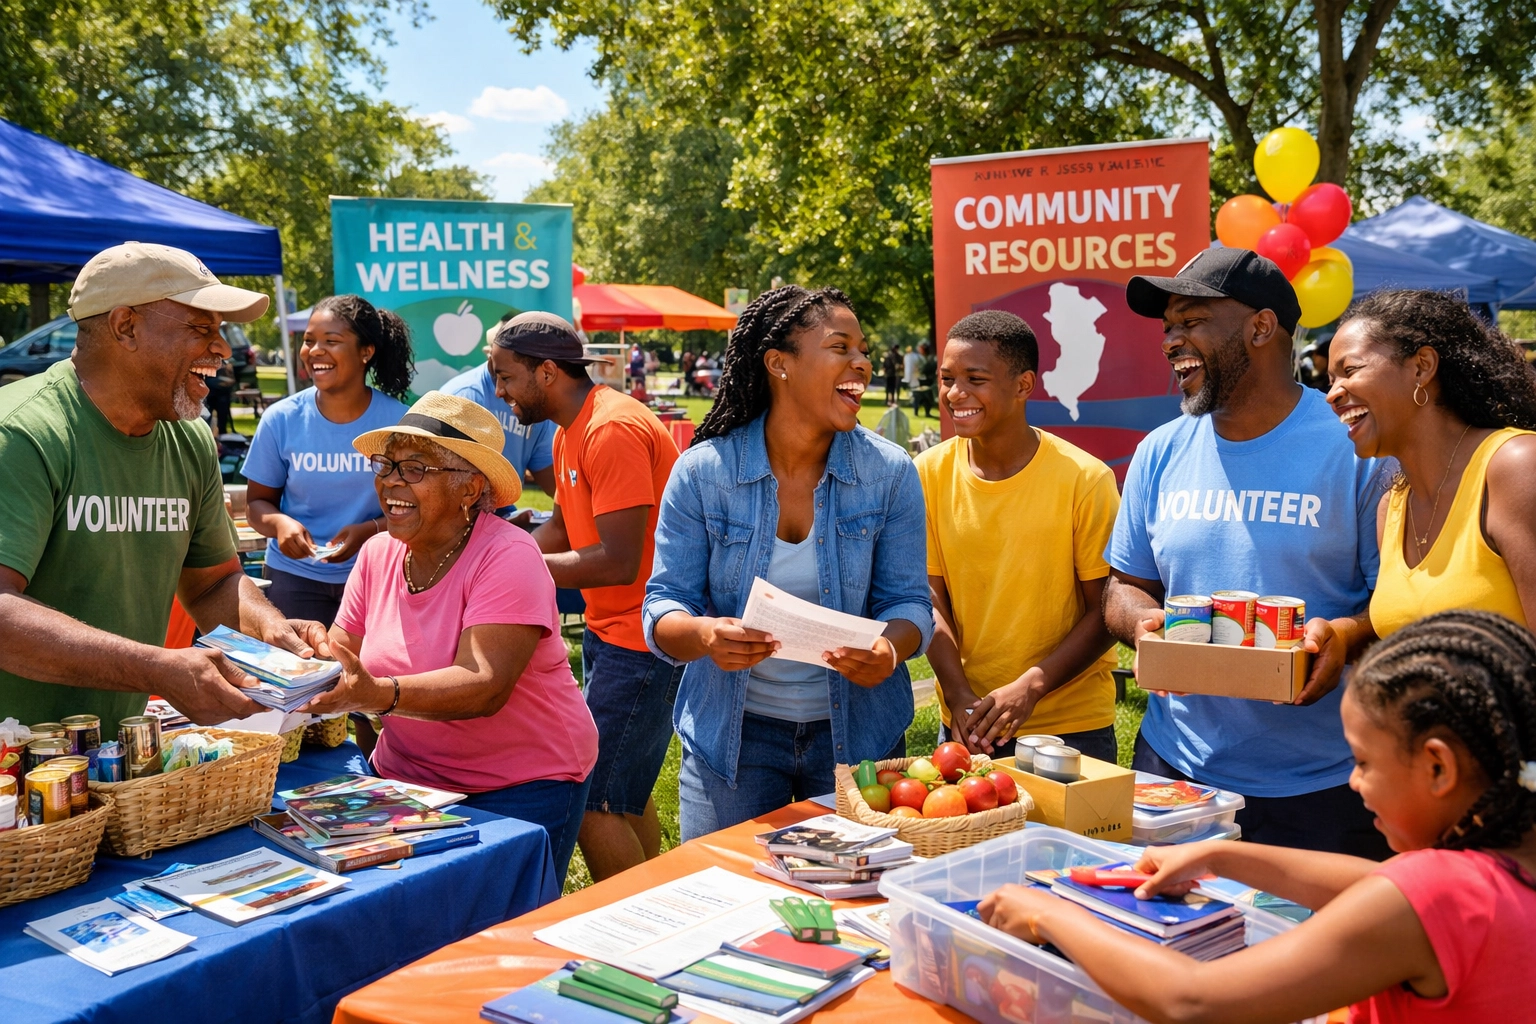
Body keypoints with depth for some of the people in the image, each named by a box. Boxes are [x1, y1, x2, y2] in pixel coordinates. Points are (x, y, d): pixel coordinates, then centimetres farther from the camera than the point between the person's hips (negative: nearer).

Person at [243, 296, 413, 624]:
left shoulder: (399, 422, -7)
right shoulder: (280, 419, -4)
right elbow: (257, 501, 5)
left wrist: (369, 531, -21)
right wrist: (279, 523, -18)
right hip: (294, 576, 1)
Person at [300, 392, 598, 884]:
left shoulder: (507, 557, -18)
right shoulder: (378, 553, 2)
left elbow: (484, 687, -28)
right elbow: (341, 658, 4)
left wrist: (379, 695, -42)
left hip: (522, 786, -5)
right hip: (405, 777, 6)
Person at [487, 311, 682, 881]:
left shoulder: (613, 431, -20)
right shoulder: (571, 433, 14)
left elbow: (618, 561, -24)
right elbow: (562, 530, 19)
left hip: (639, 639, -11)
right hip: (610, 631, 11)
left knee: (594, 803, -8)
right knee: (623, 795, 17)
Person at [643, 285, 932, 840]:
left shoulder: (890, 472, -6)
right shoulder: (703, 472, -9)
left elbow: (907, 602, -4)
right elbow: (664, 607, -8)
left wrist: (889, 650, -27)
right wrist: (705, 635, -30)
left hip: (858, 732, 1)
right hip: (732, 732, -1)